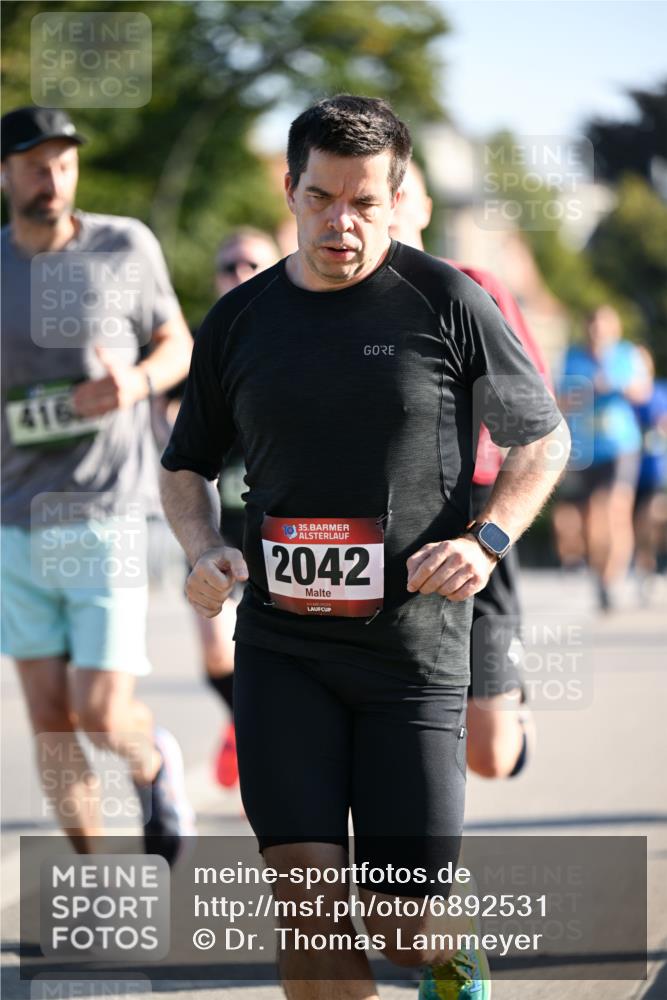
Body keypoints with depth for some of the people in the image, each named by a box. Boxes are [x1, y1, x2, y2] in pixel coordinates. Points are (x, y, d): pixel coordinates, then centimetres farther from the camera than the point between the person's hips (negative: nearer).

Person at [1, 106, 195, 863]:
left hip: (106, 516, -2)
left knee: (102, 716, -7)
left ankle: (154, 763, 29)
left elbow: (177, 345, 9)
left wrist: (136, 383, -12)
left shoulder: (127, 248, -2)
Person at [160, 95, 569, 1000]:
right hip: (281, 647, 2)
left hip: (414, 647, -2)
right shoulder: (238, 321, 8)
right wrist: (205, 551, -1)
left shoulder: (446, 302, -1)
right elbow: (186, 466, 20)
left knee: (399, 916, -2)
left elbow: (542, 438, 8)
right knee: (308, 894, -12)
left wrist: (486, 541, -9)